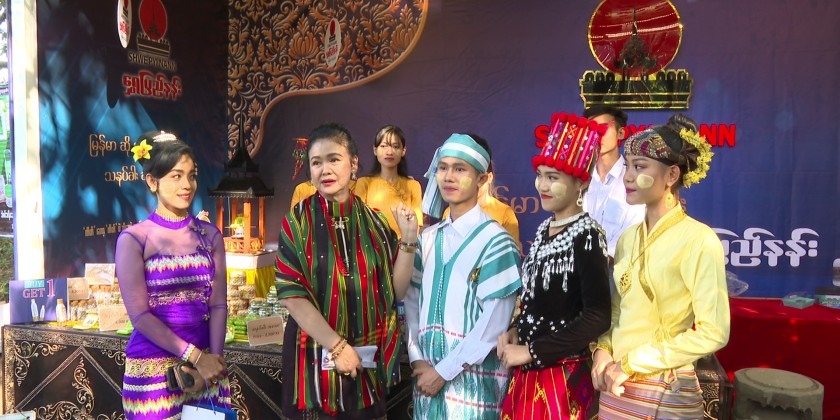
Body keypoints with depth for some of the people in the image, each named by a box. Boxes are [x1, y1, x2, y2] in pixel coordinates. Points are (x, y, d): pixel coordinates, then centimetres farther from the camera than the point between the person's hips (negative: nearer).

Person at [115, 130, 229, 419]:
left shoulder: (209, 235, 4)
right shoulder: (134, 239, -6)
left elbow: (218, 304, 2)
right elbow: (139, 314, -11)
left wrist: (213, 360, -10)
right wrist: (196, 357, -15)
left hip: (206, 360, 3)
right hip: (153, 369, -3)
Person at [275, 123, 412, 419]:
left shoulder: (375, 222, 1)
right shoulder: (297, 221, -7)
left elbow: (395, 290, 1)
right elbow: (291, 294, -12)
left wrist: (408, 241, -11)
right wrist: (337, 346, -15)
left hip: (367, 361, 3)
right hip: (316, 356, -2)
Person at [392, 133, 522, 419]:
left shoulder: (496, 241, -11)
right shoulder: (428, 238, 7)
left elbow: (494, 322, -14)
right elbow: (412, 300, 6)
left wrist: (444, 371, -12)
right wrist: (417, 359, -5)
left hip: (473, 376, -5)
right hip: (427, 374, 5)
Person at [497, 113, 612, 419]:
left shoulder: (587, 236, -16)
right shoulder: (543, 229, 6)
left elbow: (597, 317, -22)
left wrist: (530, 351, -18)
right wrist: (515, 330, -2)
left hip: (565, 375, -7)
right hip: (528, 371, 7)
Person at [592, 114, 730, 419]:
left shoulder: (699, 240, -14)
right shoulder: (628, 238, 6)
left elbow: (713, 333, -17)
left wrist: (633, 364, -15)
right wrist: (603, 350, -5)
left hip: (664, 391, -6)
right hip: (617, 386, 6)